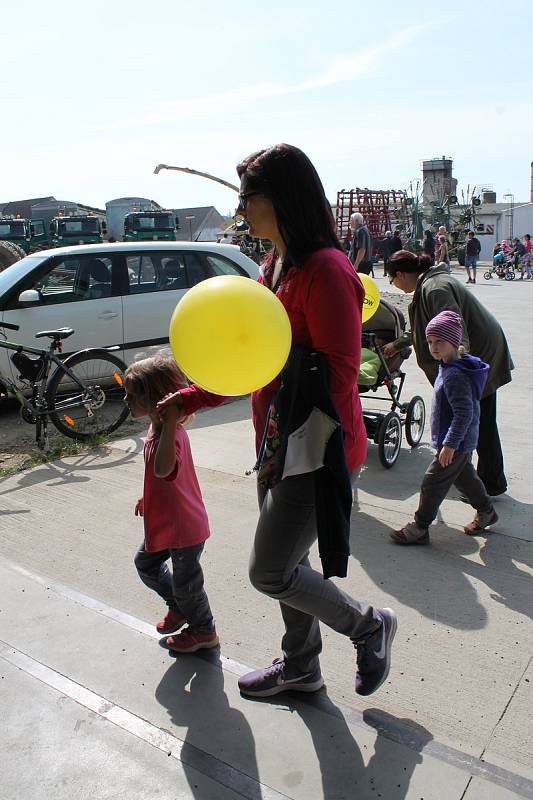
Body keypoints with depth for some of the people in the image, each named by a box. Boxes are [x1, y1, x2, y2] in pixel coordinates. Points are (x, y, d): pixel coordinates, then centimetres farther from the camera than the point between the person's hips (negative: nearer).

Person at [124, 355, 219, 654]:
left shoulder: (171, 435, -33)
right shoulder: (158, 429, -1)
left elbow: (163, 469, -56)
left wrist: (170, 422, -58)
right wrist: (147, 498, 24)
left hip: (185, 528, -10)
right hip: (165, 522, 10)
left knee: (186, 582, 11)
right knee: (146, 563, 27)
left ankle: (203, 632, 37)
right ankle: (178, 607, 47)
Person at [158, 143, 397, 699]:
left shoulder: (325, 270, -18)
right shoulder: (275, 266, 11)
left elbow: (340, 374, -21)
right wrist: (190, 398, 10)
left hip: (317, 449, -9)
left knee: (269, 572, 0)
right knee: (287, 564, 20)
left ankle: (369, 625, 25)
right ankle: (300, 668, 42)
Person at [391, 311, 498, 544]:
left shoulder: (455, 375, -27)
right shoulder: (448, 367, 6)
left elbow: (464, 413, -30)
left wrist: (450, 445, -28)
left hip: (456, 443, -10)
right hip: (462, 441, 10)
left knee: (433, 483, -1)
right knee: (464, 476, 25)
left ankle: (419, 529, 10)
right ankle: (486, 511, 44)